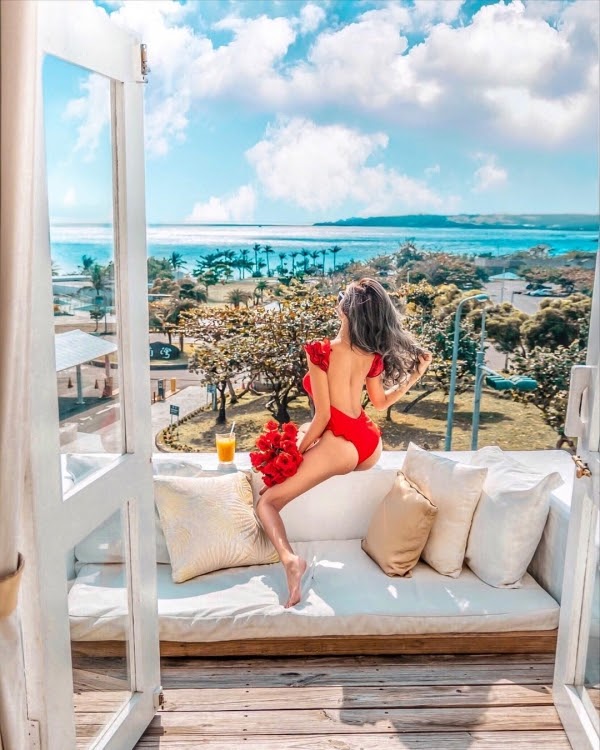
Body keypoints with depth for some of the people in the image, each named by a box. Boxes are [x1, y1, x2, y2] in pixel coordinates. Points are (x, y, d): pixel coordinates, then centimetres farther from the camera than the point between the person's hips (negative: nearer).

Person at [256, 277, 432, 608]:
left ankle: (290, 558, -22)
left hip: (340, 444, -7)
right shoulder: (373, 355, 3)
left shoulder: (320, 350, -14)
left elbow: (323, 416, -14)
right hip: (370, 445, 7)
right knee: (303, 431, 38)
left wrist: (294, 455, -2)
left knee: (267, 501, 4)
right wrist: (416, 374, 26)